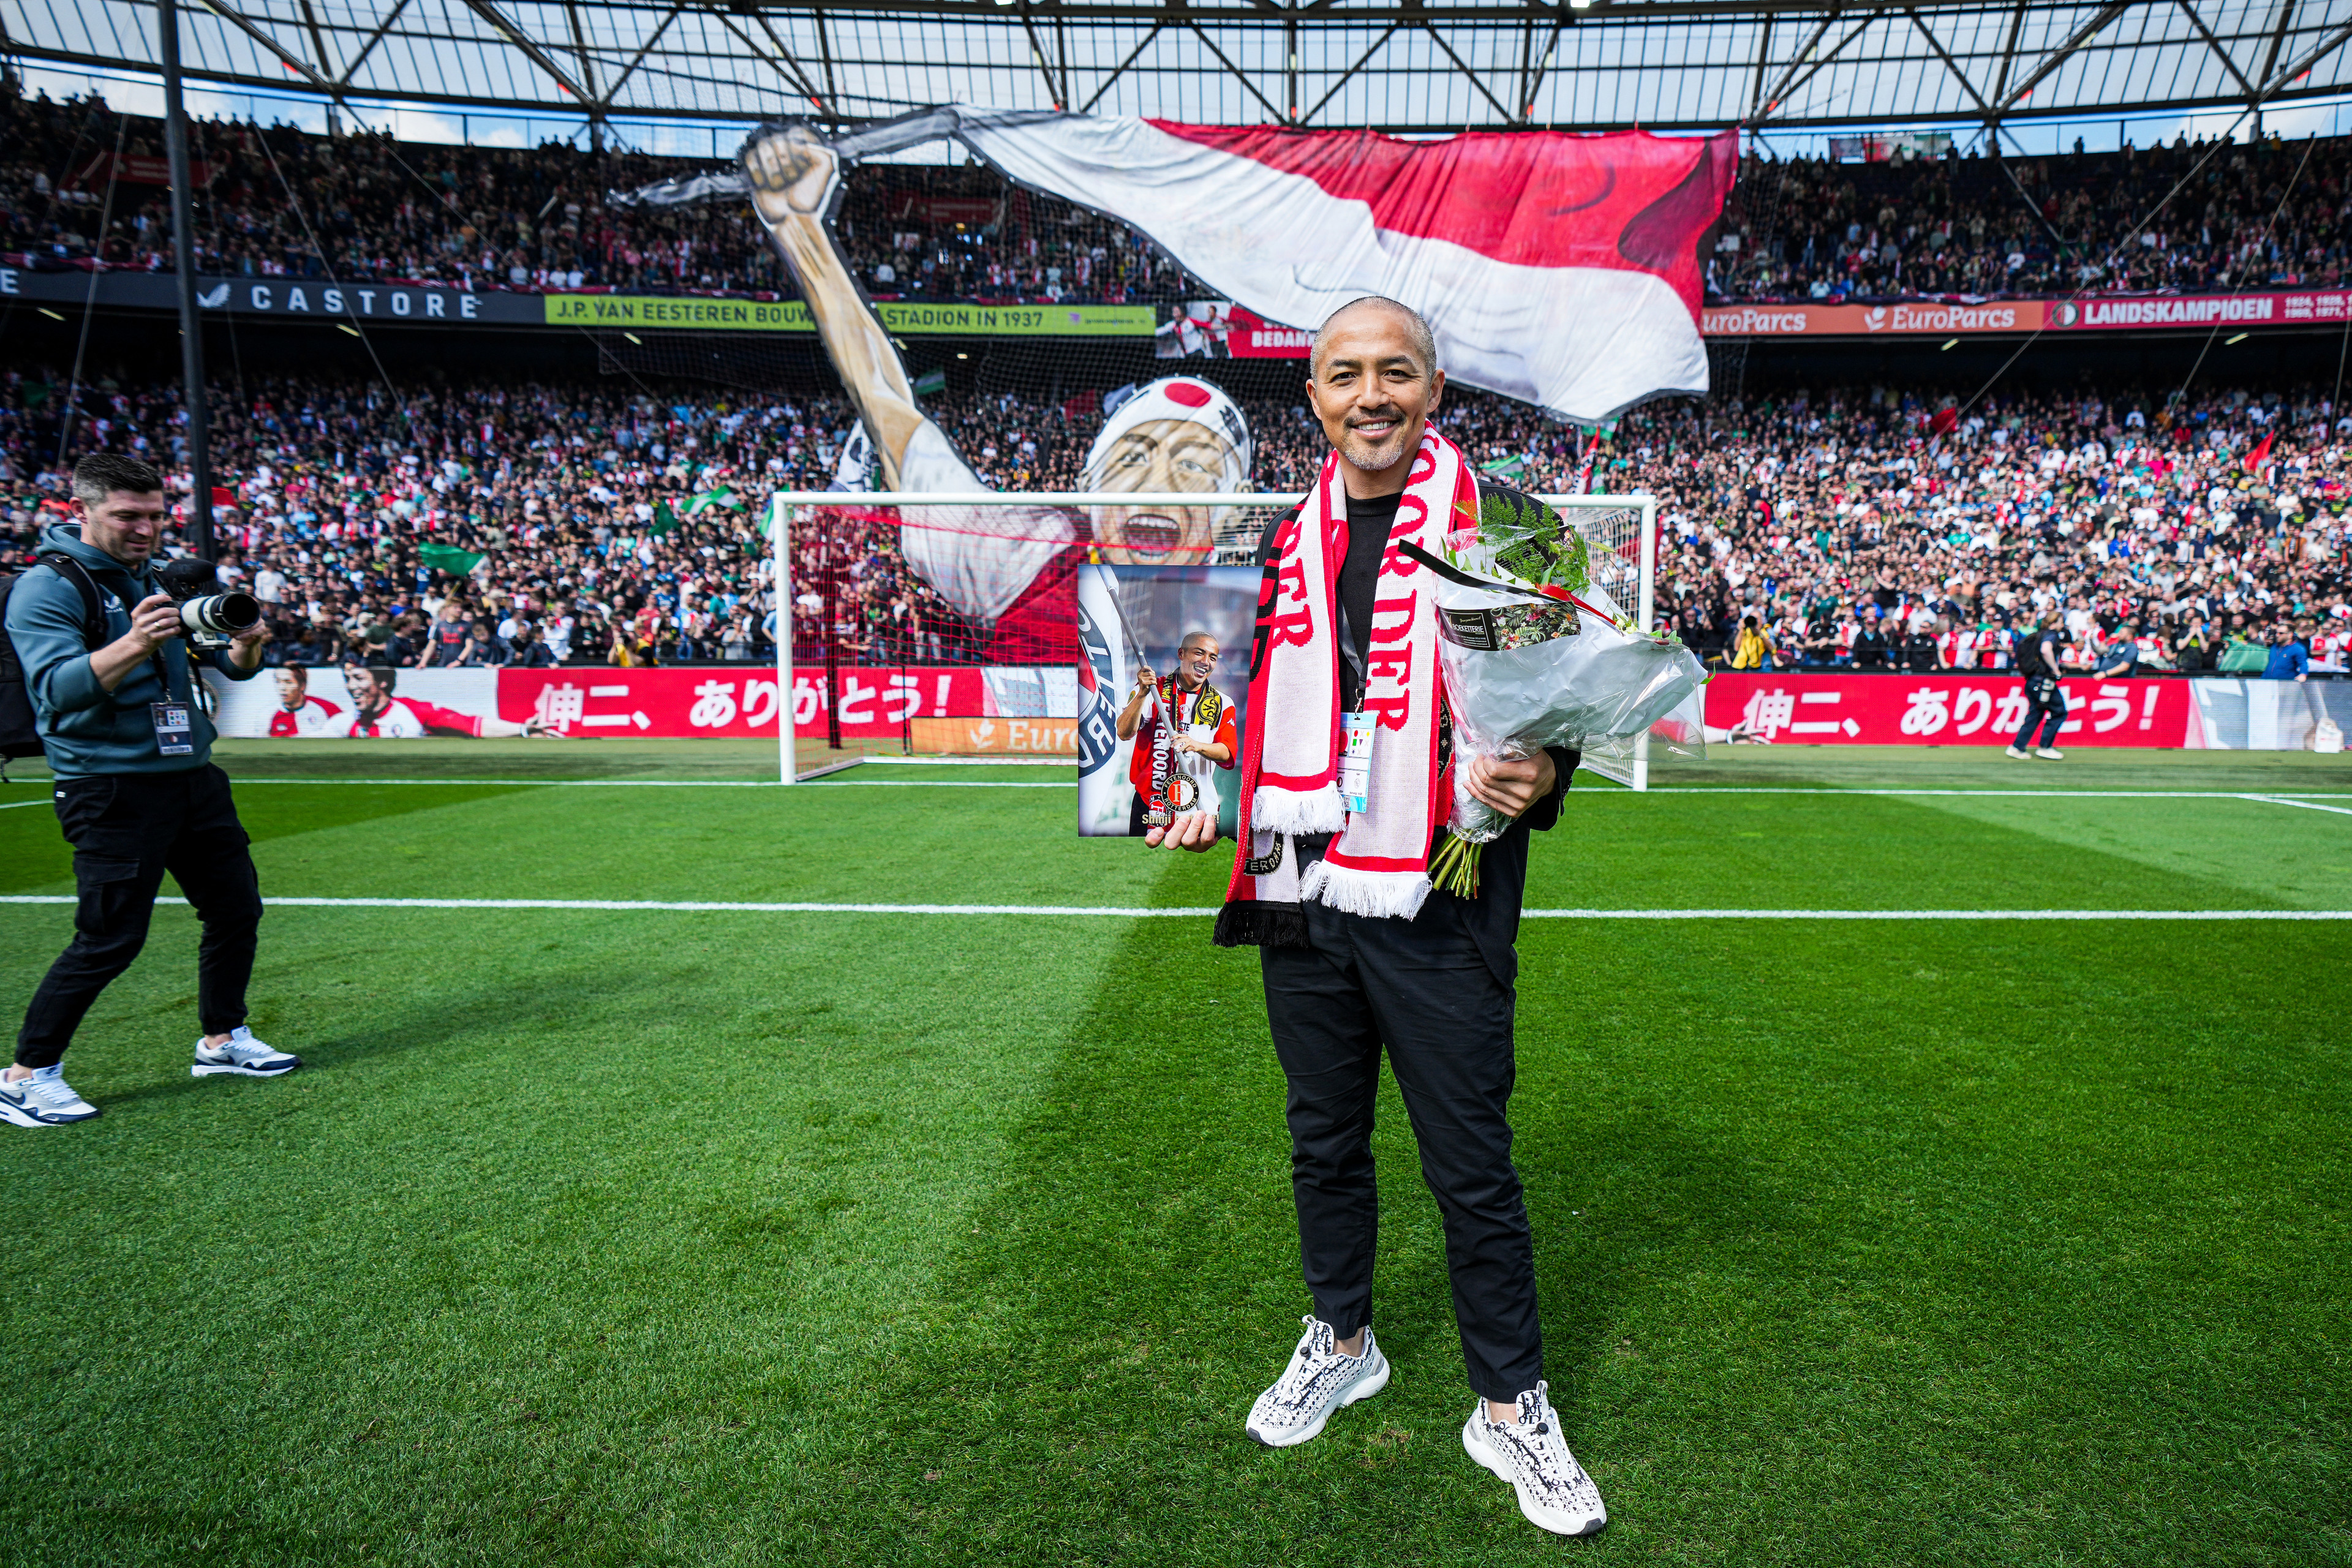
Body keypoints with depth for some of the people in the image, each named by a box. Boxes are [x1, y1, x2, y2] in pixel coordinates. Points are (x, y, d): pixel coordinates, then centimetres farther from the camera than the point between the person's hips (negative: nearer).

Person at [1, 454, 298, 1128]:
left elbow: (233, 666, 13)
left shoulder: (159, 580, 14)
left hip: (192, 776, 8)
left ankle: (222, 1040, 28)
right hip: (112, 789, -7)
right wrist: (133, 646, -39)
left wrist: (246, 643, -10)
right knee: (108, 940, -8)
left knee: (236, 907, 12)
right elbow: (57, 687, -22)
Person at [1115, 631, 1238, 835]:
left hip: (1199, 807, 1)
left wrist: (1197, 746, -23)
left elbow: (1228, 755, -3)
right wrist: (1142, 694, -25)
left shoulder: (1222, 704, 8)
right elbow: (1125, 733, -11)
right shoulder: (1153, 689, 2)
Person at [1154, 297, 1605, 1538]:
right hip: (1301, 902, 5)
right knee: (1324, 1142, 18)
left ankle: (1510, 1407, 26)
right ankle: (1340, 1342, 41)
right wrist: (1214, 804, 7)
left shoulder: (1503, 524, -4)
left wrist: (1540, 777, -22)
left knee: (1472, 1169, 6)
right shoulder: (1285, 540, 11)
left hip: (1436, 910, -4)